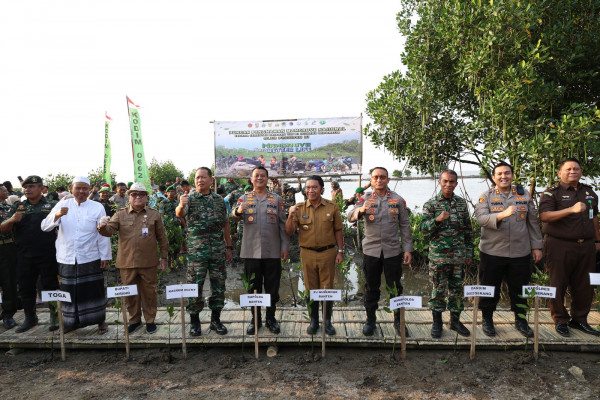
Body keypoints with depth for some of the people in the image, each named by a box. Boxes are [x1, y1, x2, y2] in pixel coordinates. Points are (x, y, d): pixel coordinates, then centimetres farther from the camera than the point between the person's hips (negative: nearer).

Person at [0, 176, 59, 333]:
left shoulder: (51, 206, 1)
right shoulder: (17, 207, 11)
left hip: (47, 255, -4)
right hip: (24, 256, 4)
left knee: (50, 286, 2)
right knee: (26, 287, 13)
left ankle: (54, 317, 17)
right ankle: (30, 318, 29)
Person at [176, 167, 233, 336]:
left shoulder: (219, 200, 8)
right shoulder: (190, 199, 0)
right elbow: (180, 214, -21)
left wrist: (229, 247, 11)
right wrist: (181, 206, -44)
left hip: (218, 251, 3)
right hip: (196, 251, -2)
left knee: (218, 285, 8)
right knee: (195, 286, 3)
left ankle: (215, 319, 23)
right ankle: (194, 321, 18)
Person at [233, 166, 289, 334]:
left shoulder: (277, 199, 8)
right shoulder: (244, 198, 7)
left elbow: (283, 225, 7)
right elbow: (234, 217, -9)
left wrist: (285, 246, 1)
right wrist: (238, 211, -32)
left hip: (272, 251, 0)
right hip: (251, 251, 0)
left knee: (272, 287, 7)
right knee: (253, 287, 9)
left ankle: (271, 318, 24)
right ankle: (255, 319, 23)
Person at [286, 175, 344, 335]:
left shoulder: (332, 207, 0)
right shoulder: (299, 208, 1)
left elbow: (338, 230, 5)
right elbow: (289, 231, -2)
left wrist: (340, 251, 2)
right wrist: (291, 216, -19)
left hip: (327, 252, -1)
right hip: (308, 253, 1)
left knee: (328, 288, 6)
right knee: (311, 288, 10)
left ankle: (327, 321, 23)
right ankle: (314, 321, 26)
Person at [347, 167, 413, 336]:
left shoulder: (398, 200, 3)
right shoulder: (365, 198, 1)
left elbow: (405, 226, 5)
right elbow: (350, 216, -14)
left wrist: (407, 249, 0)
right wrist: (361, 210, -36)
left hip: (393, 251, 0)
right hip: (371, 250, 0)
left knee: (396, 287, 9)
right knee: (371, 287, 11)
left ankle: (398, 320, 27)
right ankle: (370, 320, 27)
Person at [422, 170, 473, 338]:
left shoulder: (462, 203, 7)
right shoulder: (431, 204, -3)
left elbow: (468, 230, 11)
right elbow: (424, 229, -8)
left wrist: (469, 253, 9)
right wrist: (437, 220, -26)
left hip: (459, 255, 3)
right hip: (438, 255, -3)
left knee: (457, 288, 11)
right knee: (438, 289, 4)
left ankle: (455, 320, 27)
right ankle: (437, 322, 18)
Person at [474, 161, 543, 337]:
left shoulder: (524, 195, 8)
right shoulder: (486, 196, -1)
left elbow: (533, 222, 11)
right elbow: (481, 218, -16)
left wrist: (536, 246, 9)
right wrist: (502, 215, -31)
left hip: (520, 252, 2)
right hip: (492, 252, -2)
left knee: (519, 289, 13)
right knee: (490, 288, 8)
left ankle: (520, 321, 32)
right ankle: (487, 319, 26)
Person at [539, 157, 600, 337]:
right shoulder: (552, 192, -4)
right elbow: (544, 216, -18)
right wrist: (572, 209, -26)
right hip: (560, 246, -5)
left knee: (584, 286, 10)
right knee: (559, 285, 2)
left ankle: (579, 320, 25)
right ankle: (560, 320, 16)